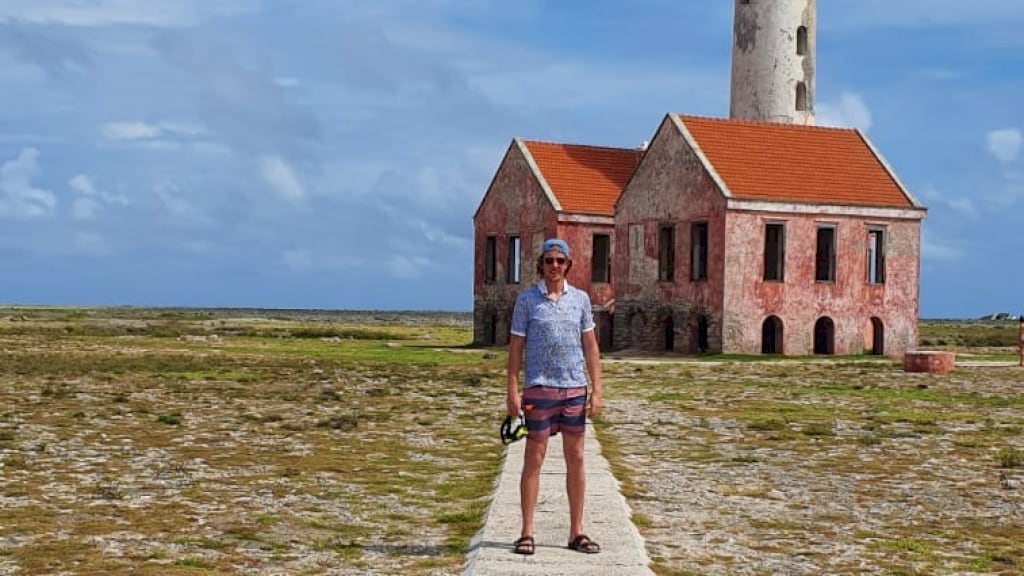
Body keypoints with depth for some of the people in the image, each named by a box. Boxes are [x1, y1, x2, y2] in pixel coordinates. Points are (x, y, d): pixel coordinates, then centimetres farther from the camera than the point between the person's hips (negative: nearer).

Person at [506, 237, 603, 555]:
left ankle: (577, 532, 15)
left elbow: (590, 345, 10)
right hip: (539, 388, -3)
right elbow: (515, 347, 0)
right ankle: (527, 533, 6)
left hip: (575, 388, 3)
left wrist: (596, 389, 4)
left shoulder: (580, 298, 8)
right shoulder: (526, 299, 0)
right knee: (534, 460, -1)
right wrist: (512, 391, -6)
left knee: (576, 459, 7)